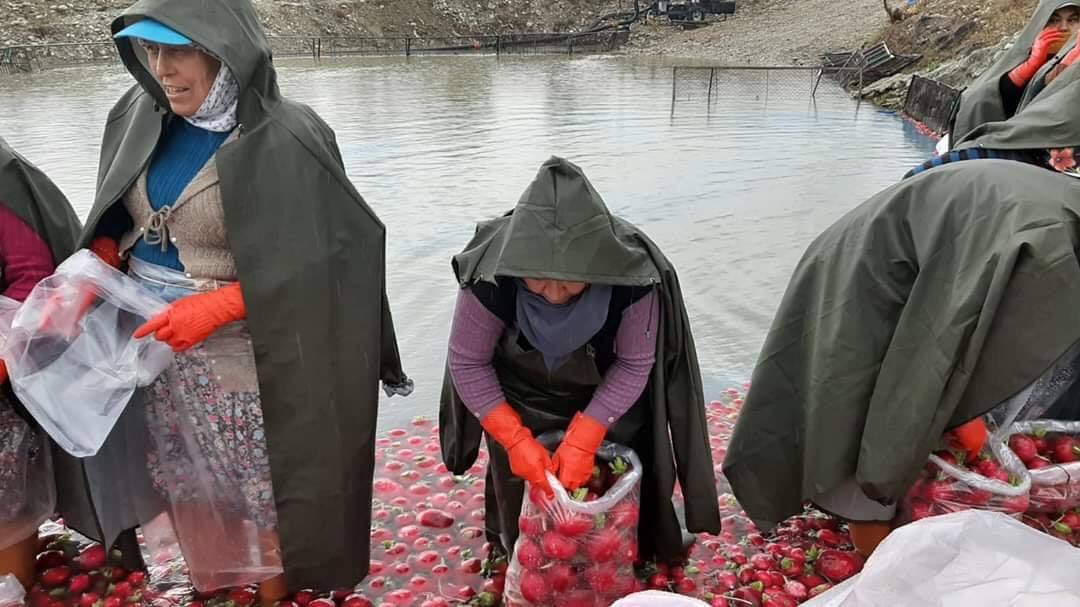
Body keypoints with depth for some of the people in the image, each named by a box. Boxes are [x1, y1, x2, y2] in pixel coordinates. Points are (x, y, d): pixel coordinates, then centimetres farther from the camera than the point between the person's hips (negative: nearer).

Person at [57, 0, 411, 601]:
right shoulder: (143, 114, -1)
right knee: (189, 483, 21)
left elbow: (318, 260, -20)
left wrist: (213, 307, -25)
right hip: (152, 334, 6)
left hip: (238, 349, -6)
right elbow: (118, 213, 12)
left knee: (258, 488, 10)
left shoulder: (283, 141, -21)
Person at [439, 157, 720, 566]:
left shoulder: (632, 279, -35)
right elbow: (467, 363, -22)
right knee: (522, 493, 15)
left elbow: (634, 365, -22)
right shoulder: (490, 277, -35)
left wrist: (582, 439, -28)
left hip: (607, 403, 1)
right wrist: (515, 439, -29)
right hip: (522, 401, 0)